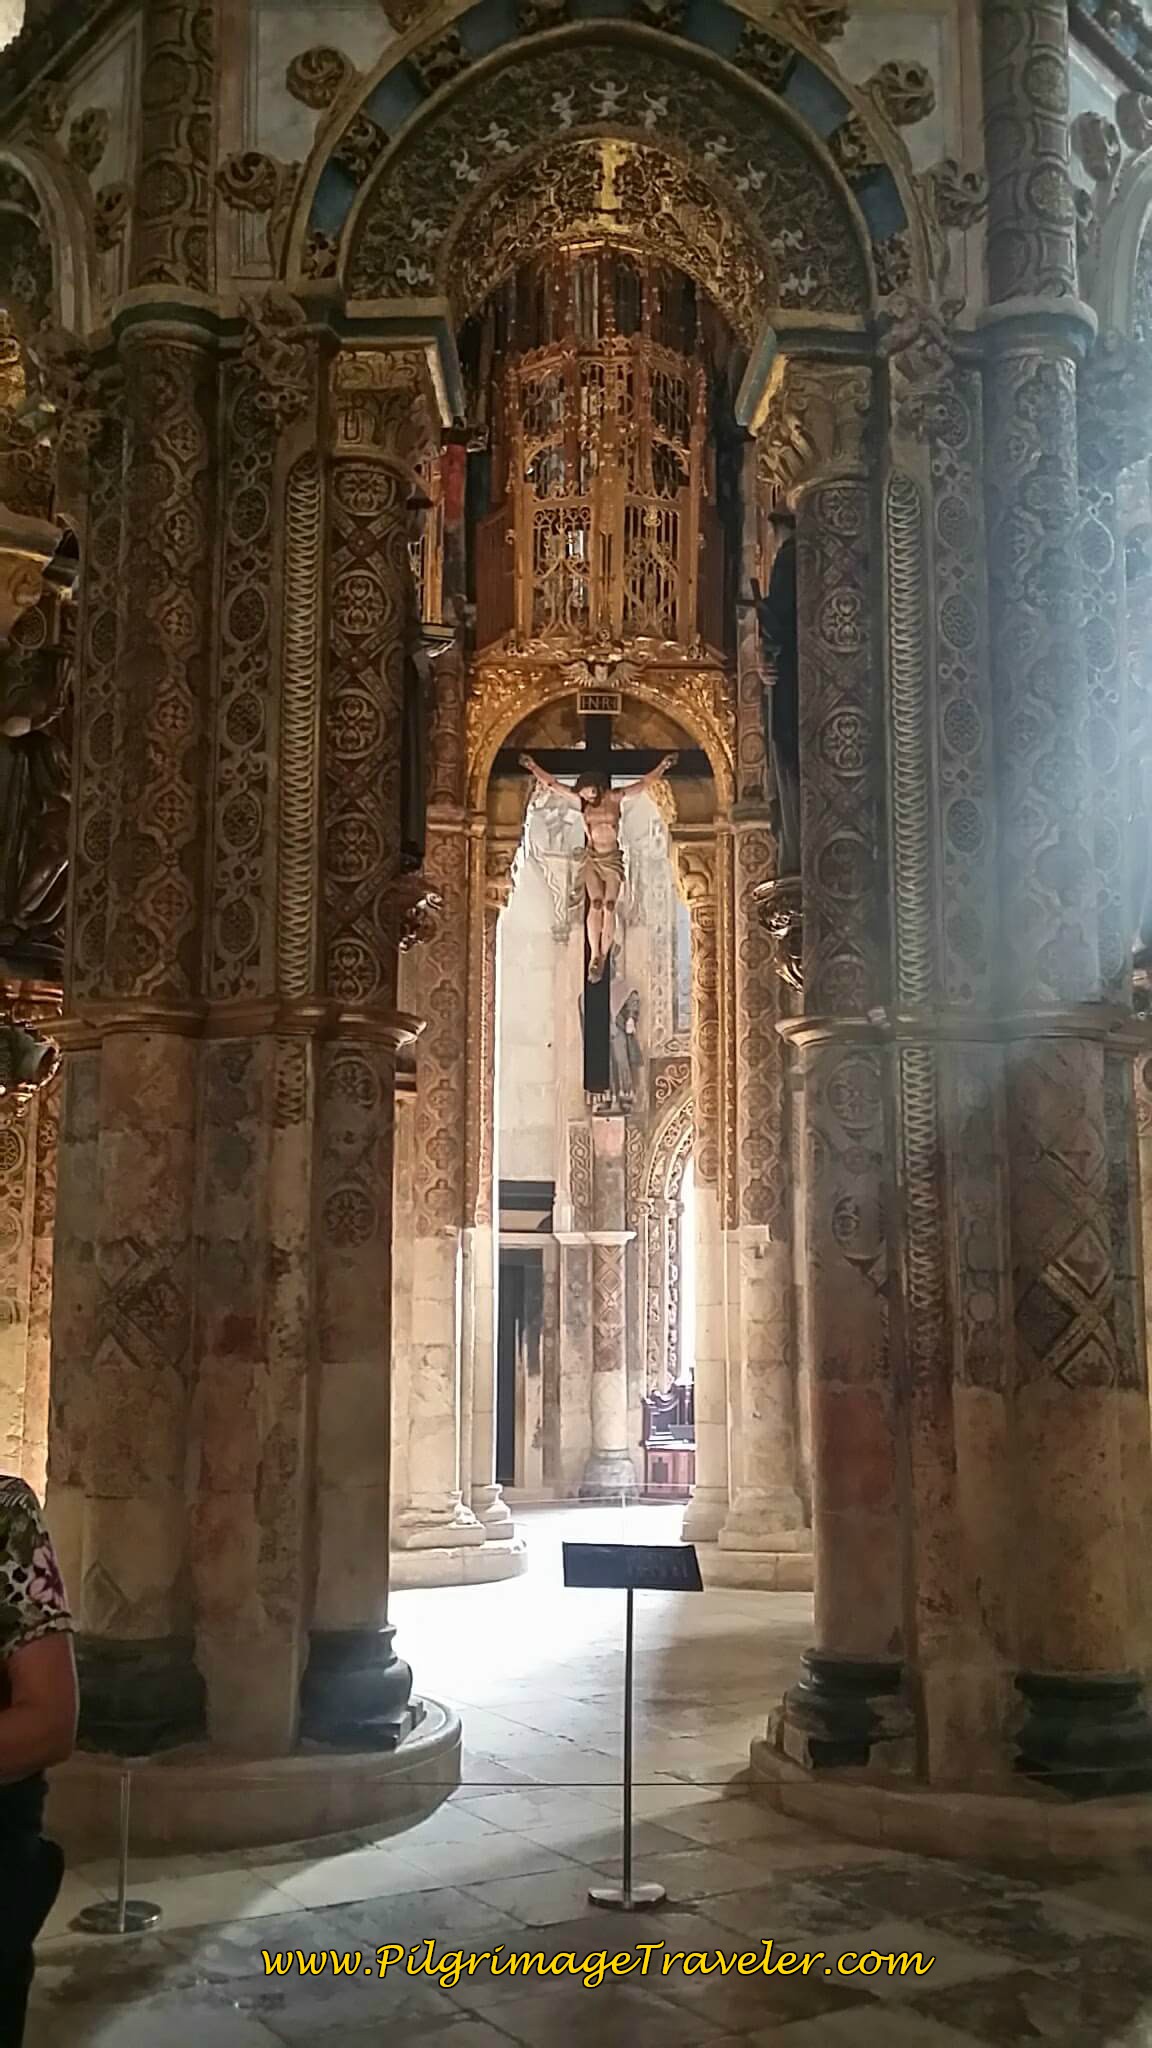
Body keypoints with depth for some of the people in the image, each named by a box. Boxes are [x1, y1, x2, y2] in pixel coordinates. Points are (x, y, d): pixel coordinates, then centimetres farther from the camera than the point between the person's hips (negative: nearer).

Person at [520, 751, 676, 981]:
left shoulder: (614, 798, -3)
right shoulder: (581, 802, 0)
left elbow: (644, 783, 1)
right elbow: (553, 784, 2)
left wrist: (662, 766, -5)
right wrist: (534, 767, -1)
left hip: (613, 858, 0)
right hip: (592, 858, 0)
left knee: (609, 906, -6)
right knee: (595, 904, -13)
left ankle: (603, 955, -1)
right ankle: (594, 955, -16)